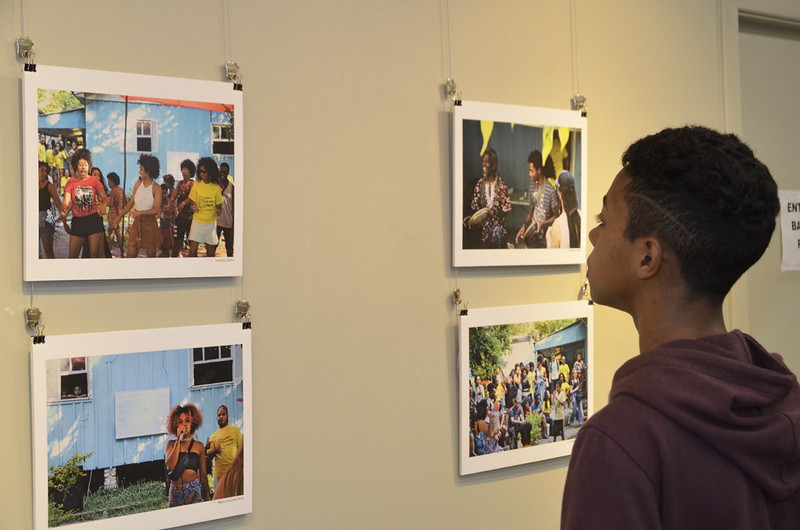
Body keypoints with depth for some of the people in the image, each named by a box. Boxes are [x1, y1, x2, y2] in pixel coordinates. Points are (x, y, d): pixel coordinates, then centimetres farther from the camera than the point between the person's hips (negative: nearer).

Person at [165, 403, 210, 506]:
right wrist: (178, 439, -8)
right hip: (175, 491, 1)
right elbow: (170, 467, -11)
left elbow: (203, 474, 9)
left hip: (194, 490, -1)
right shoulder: (171, 444, 5)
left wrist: (206, 496, 9)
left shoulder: (199, 446, 5)